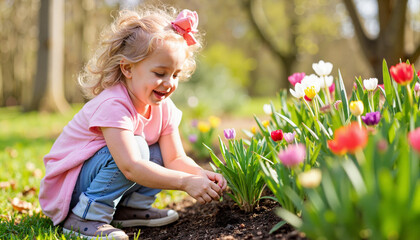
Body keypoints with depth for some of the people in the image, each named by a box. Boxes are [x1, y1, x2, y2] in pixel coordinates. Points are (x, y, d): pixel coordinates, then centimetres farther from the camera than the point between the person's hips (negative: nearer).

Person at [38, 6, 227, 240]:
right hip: (67, 184, -8)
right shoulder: (113, 105, -30)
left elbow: (176, 158, -7)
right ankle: (85, 217, -20)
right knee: (136, 147, -30)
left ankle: (131, 207, 2)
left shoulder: (163, 107, -5)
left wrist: (201, 174, -28)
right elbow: (130, 167, -40)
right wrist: (186, 182, -43)